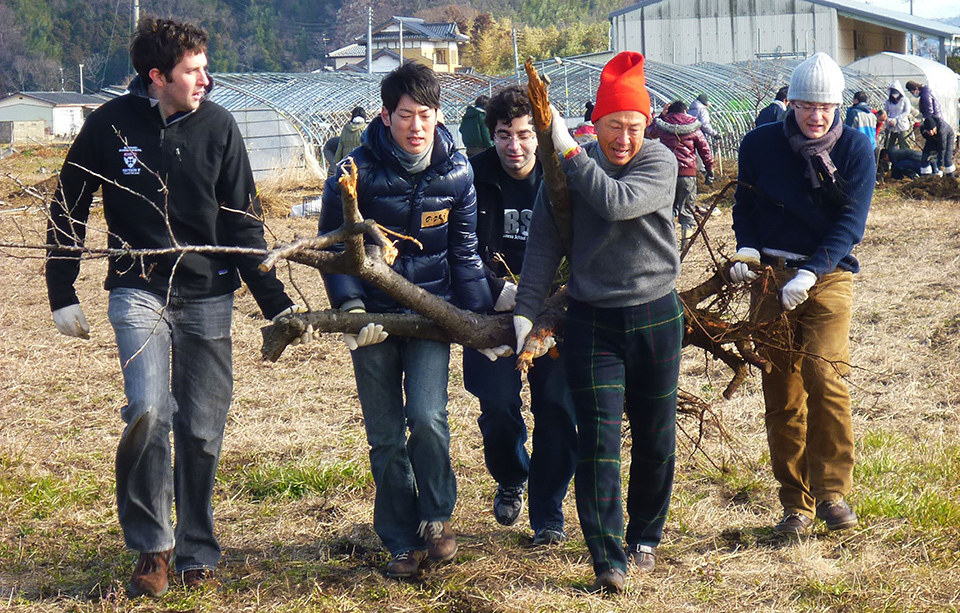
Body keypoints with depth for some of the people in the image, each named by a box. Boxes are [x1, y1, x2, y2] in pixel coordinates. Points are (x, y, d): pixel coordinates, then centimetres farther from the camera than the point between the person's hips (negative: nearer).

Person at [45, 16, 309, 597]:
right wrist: (62, 296, 7)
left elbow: (243, 224, 3)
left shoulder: (217, 125, -2)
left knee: (202, 431, 3)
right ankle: (151, 545, -3)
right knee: (148, 410, -20)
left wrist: (277, 302, -1)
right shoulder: (111, 124, -4)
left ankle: (198, 553, 20)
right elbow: (68, 211, 8)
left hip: (208, 295, 2)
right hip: (139, 289, -1)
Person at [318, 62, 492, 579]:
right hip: (373, 316, 0)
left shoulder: (456, 174, -4)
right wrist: (350, 307, -17)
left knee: (427, 417, -16)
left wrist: (480, 318, 5)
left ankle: (436, 515, 8)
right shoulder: (357, 172, -11)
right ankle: (403, 543, 17)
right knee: (384, 437, 3)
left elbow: (464, 253, 8)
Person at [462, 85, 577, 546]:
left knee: (557, 409, -3)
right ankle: (510, 480, 25)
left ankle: (548, 512, 13)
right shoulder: (474, 178, -5)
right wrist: (496, 290, -19)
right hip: (493, 312, 0)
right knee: (497, 406, -7)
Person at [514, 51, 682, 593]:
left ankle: (645, 537, 29)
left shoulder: (661, 163, -7)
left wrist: (568, 149, -22)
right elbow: (545, 243, 2)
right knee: (599, 437, -8)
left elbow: (617, 202, -26)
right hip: (591, 319, 0)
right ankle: (609, 559, -8)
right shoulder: (566, 169, -1)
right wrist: (525, 310, -5)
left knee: (655, 438, 10)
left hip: (655, 317, 0)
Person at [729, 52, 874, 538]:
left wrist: (809, 274, -21)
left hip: (828, 274, -2)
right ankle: (796, 502, 12)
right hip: (771, 274, 2)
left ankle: (832, 490, -7)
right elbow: (745, 206, 12)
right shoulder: (760, 145, 1)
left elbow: (850, 224, -9)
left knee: (825, 375, -19)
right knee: (781, 391, 2)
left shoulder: (855, 148, -3)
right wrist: (747, 250, -8)